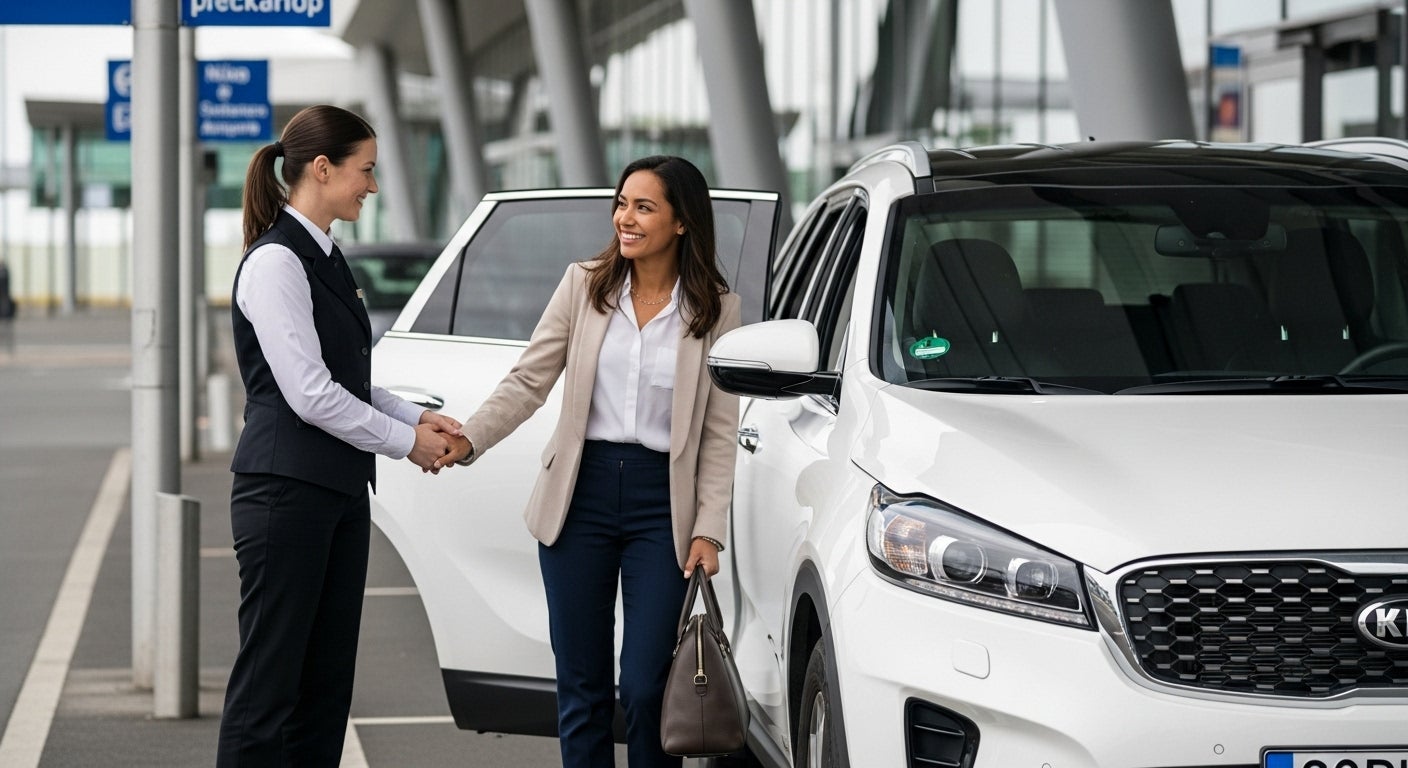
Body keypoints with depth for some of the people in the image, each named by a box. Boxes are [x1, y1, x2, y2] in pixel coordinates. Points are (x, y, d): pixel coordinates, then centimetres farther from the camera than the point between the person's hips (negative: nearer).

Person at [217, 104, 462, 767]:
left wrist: (416, 417, 6)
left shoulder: (324, 259, 15)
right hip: (286, 489, -10)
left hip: (341, 490, 10)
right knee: (270, 679, -6)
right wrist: (406, 441, -9)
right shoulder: (275, 262, -14)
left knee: (328, 678, 9)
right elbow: (310, 394, -18)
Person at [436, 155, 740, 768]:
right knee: (581, 688, 5)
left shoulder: (716, 309, 0)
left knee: (644, 689, -5)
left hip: (662, 503, -2)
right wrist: (467, 439, -16)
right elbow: (527, 382, 0)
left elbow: (719, 431, 0)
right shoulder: (584, 285, 4)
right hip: (580, 494, 2)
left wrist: (708, 531, -7)